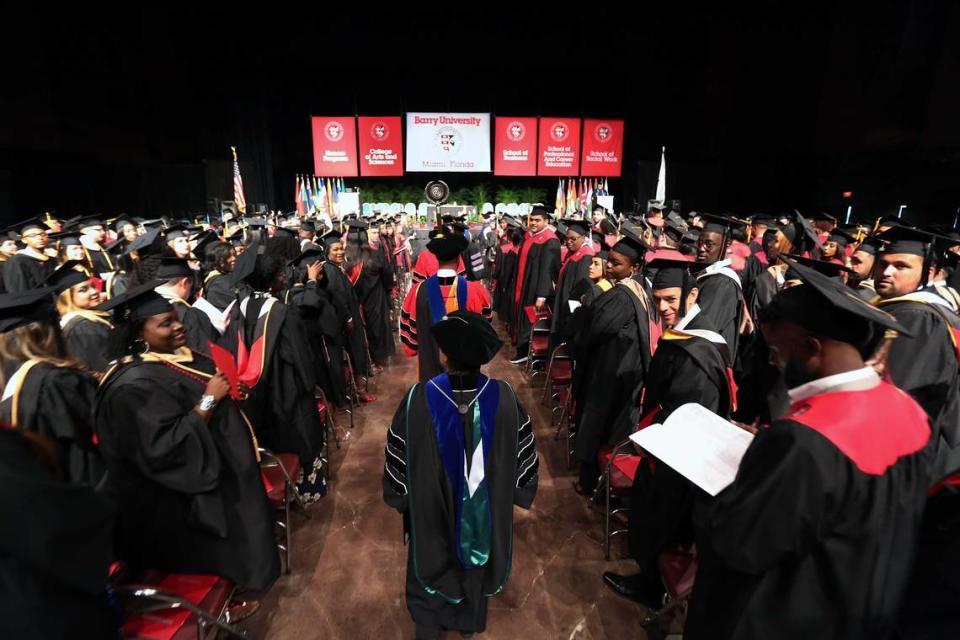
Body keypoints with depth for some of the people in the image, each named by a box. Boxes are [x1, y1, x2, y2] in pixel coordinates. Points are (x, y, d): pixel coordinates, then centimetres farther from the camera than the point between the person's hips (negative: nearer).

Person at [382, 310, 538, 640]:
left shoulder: (419, 399, -30)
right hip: (484, 508, 2)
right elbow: (524, 454, -10)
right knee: (474, 567, 31)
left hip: (431, 508, -1)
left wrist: (399, 496, 5)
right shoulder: (504, 397, -25)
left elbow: (398, 456, -15)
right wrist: (513, 491, 9)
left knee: (431, 566, 29)